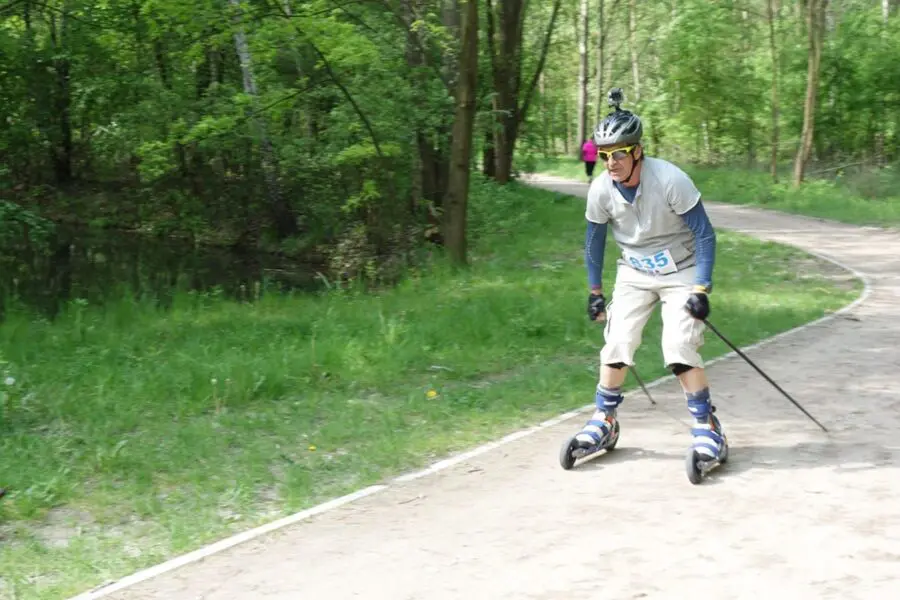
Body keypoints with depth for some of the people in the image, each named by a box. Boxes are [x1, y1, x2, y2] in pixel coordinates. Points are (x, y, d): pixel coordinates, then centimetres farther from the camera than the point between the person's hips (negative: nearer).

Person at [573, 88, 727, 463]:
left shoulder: (670, 180, -26)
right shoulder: (600, 190, -15)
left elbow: (704, 234, -18)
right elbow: (594, 240, 3)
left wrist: (702, 289, -21)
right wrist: (595, 291, 8)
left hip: (682, 273, -4)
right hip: (634, 273, 4)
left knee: (680, 351, -15)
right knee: (616, 345, -3)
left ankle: (707, 428, 0)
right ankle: (603, 421, 16)